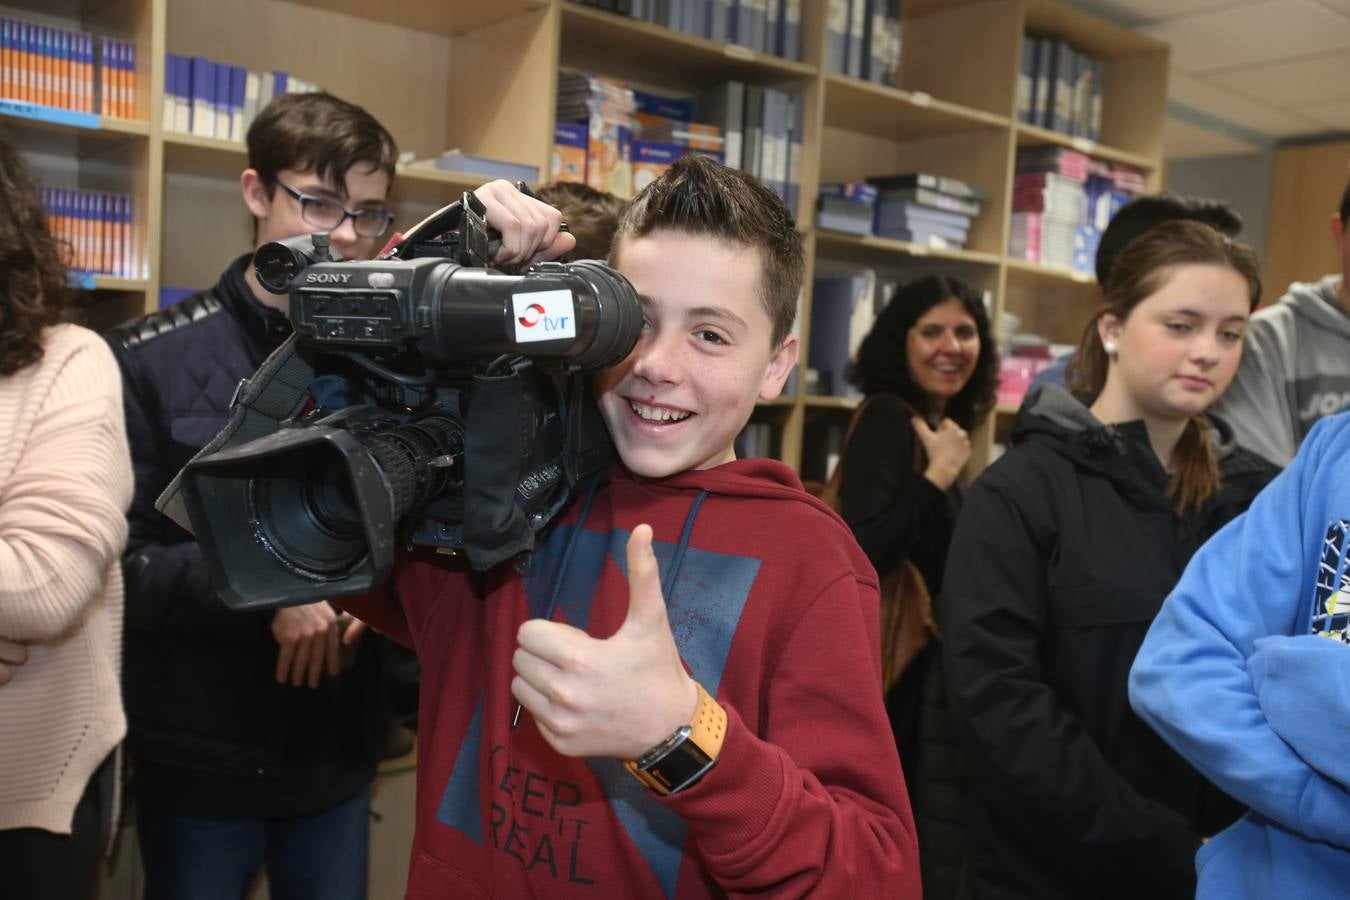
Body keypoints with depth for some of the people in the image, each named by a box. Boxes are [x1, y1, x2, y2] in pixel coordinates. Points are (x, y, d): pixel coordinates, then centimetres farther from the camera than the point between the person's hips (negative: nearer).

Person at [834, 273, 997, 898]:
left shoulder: (939, 425, 12)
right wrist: (938, 478, -21)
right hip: (897, 671, -9)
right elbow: (859, 555, -28)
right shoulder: (889, 421, -15)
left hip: (926, 665, 9)